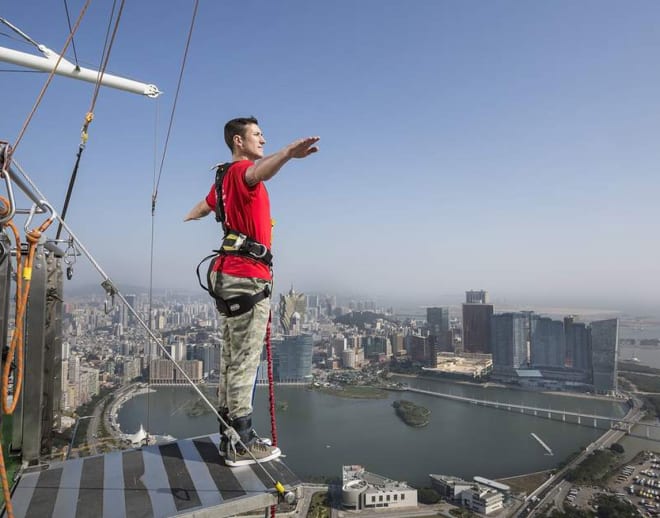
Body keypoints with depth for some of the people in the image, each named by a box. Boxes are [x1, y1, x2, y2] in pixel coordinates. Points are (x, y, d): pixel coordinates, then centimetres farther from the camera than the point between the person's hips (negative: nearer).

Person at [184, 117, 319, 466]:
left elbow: (202, 208, 41)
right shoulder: (240, 170, -8)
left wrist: (185, 222, 64)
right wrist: (287, 154, -56)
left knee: (232, 359, 12)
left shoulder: (225, 177, 22)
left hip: (230, 275, 10)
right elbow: (258, 172, -35)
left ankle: (229, 435, 21)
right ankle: (241, 444, -1)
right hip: (247, 276, -10)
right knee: (245, 360, -7)